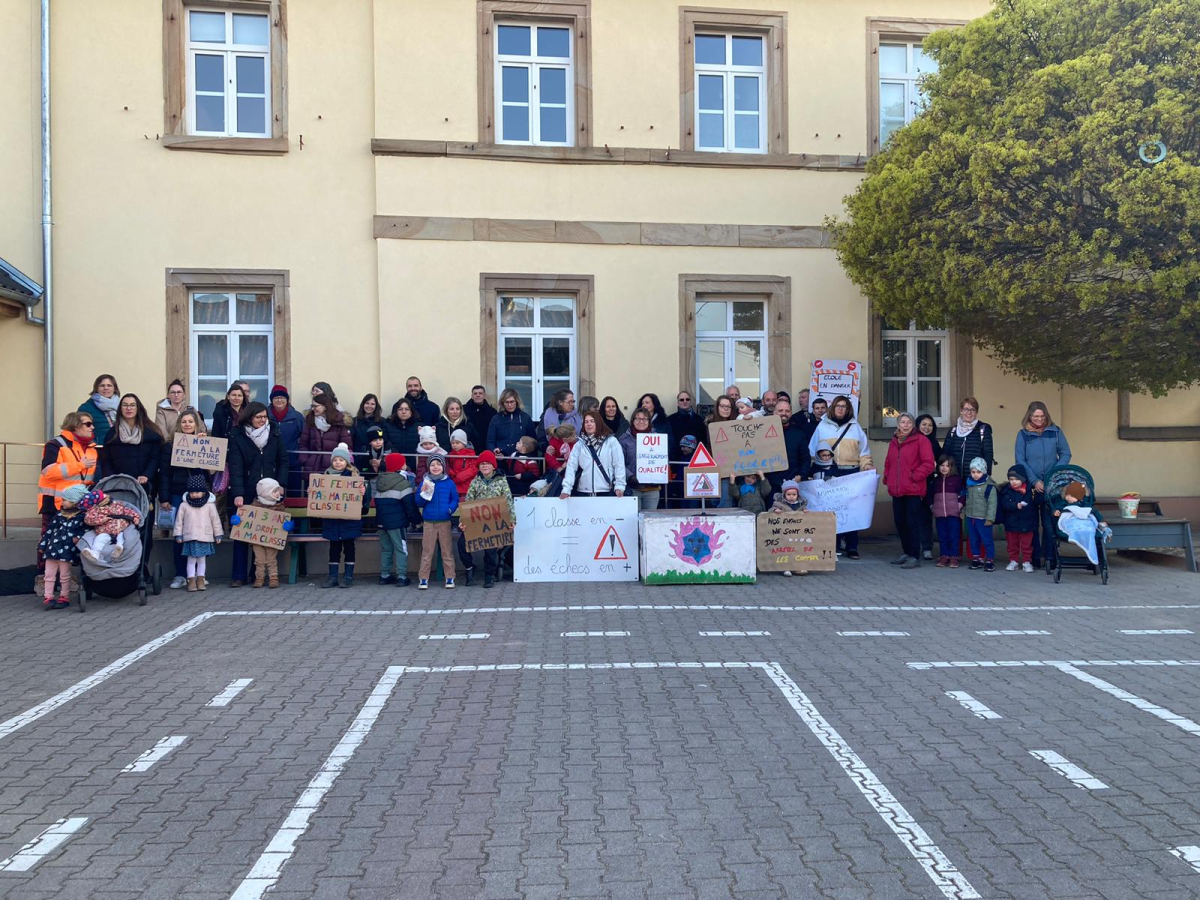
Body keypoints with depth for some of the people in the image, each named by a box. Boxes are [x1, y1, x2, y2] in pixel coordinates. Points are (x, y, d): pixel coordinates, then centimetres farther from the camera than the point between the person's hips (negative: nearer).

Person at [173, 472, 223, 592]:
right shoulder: (184, 505, 0)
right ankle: (191, 581, 7)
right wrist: (178, 535, 3)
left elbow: (215, 520, 5)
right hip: (190, 538, 0)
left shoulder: (210, 505, 0)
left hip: (205, 537, 1)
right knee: (191, 560, 2)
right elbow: (179, 521, 5)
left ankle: (200, 580, 18)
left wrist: (218, 535, 6)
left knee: (202, 559, 9)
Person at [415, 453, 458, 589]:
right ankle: (423, 579, 9)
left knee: (447, 551, 5)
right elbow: (419, 503, 3)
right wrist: (423, 493, -15)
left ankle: (450, 578, 11)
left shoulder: (449, 482, 1)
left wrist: (450, 509, -16)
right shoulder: (425, 482, 2)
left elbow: (455, 499, 3)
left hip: (444, 522, 0)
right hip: (429, 523, 0)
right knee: (427, 552, 3)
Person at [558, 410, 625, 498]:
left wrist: (619, 486, -13)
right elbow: (571, 466, 2)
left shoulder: (611, 441, 3)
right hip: (583, 492, 2)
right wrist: (566, 489, -9)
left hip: (607, 491, -2)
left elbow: (619, 464, -1)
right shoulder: (579, 444, 10)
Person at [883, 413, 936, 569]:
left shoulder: (921, 440, -5)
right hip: (897, 490, 7)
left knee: (912, 522, -6)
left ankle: (915, 557, -1)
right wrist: (887, 478, 10)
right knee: (900, 522, 11)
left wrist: (915, 476, -15)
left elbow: (928, 463, -10)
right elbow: (888, 463, 23)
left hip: (913, 490, -6)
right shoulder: (893, 442, 15)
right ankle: (907, 552, 25)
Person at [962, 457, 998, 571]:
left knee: (987, 540, -2)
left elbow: (992, 503, -14)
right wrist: (963, 512, 19)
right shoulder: (969, 484, 9)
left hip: (983, 518, -7)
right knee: (973, 540, 14)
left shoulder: (989, 486, -13)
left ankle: (990, 560, 6)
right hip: (970, 517, 7)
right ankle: (976, 558, 25)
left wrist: (990, 518, -17)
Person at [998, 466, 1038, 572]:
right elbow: (1005, 504, -17)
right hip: (1011, 523, 1)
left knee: (1027, 544, 9)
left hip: (1026, 523, -1)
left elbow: (1034, 505, -4)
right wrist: (1016, 505, -29)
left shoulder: (1029, 490, -5)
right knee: (1012, 544, 12)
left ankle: (1027, 562, 20)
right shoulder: (1006, 490, -5)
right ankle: (1013, 561, 23)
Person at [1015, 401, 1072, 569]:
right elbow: (1020, 460, -1)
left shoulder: (1055, 431, 5)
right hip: (1031, 485, 0)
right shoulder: (1023, 434, 2)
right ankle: (1034, 558, 8)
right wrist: (1034, 481, -10)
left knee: (1049, 522, -2)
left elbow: (1066, 454, 7)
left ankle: (1050, 558, 4)